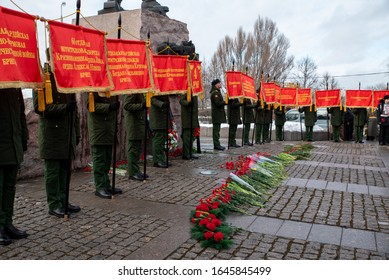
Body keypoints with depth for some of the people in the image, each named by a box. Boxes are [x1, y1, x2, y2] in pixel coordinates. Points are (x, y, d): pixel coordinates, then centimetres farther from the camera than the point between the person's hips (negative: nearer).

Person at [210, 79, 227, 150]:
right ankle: (216, 145, -5)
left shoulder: (217, 92, 20)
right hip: (217, 114, -10)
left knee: (216, 130, 12)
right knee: (216, 129, -7)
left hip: (218, 114, 10)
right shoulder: (215, 93, -13)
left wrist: (225, 102, 8)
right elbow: (218, 103, -21)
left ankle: (217, 144, 18)